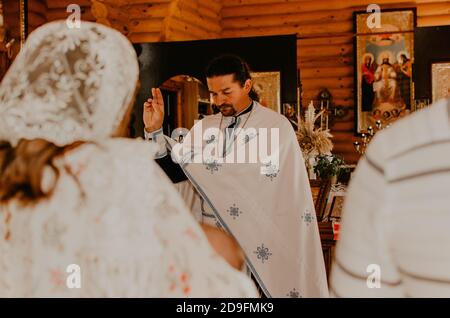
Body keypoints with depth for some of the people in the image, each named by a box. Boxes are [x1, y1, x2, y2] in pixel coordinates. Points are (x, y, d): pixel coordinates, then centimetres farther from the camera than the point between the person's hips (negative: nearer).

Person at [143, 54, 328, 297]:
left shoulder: (276, 126, -5)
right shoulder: (204, 127, 9)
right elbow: (174, 168, 5)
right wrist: (154, 130, -8)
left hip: (257, 239, -3)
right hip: (211, 236, 4)